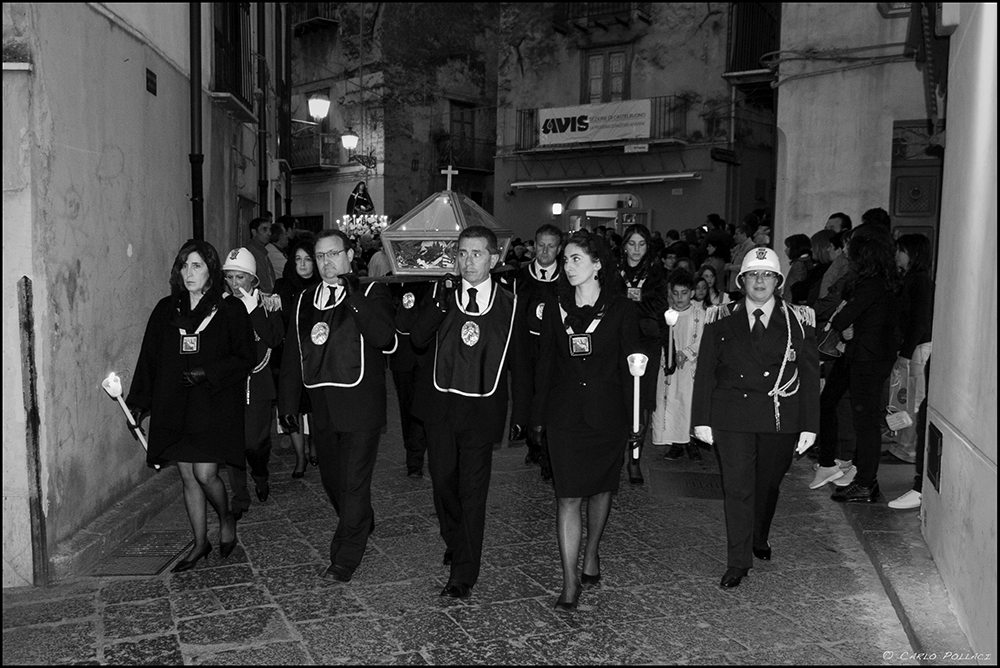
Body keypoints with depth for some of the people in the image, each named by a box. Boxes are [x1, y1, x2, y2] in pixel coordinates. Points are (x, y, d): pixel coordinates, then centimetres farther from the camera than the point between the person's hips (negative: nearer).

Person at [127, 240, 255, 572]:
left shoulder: (230, 310, -4)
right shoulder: (165, 310, 8)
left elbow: (245, 357, -4)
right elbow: (149, 357, 9)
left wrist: (207, 374, -16)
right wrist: (137, 401, 6)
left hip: (214, 405, -4)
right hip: (174, 406, 4)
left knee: (205, 473, -8)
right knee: (188, 476, 9)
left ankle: (226, 518, 22)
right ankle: (200, 543, 23)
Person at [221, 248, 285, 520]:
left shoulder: (266, 304, -1)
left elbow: (274, 339, -15)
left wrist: (253, 311, -21)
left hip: (257, 384, -2)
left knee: (255, 442, -5)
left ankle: (261, 478, 28)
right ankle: (239, 498, 17)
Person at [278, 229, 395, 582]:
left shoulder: (372, 293, -3)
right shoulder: (304, 301, 12)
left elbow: (383, 337, -20)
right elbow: (292, 353, 12)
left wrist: (352, 297, -24)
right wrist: (288, 403, 7)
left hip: (360, 405, -5)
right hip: (322, 406, 5)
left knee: (353, 481, -2)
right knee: (331, 479, 17)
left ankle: (346, 557, 12)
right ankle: (362, 526, 42)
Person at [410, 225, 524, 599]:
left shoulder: (509, 304, 0)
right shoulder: (441, 293, 3)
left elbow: (515, 357, 4)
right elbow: (418, 339, -8)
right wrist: (439, 305, -19)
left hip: (481, 406, -2)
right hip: (440, 401, 2)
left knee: (473, 488, -1)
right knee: (443, 479, 13)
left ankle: (465, 572, 7)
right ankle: (454, 543, 38)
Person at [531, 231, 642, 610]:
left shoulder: (620, 310, -4)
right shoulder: (555, 308, 3)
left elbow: (630, 367, -2)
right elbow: (545, 364, 7)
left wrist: (635, 420, -4)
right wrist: (539, 414, 5)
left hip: (606, 414, -1)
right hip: (564, 415, 1)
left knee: (601, 488, 15)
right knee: (567, 496, -4)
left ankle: (591, 555, 37)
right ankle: (569, 582, 1)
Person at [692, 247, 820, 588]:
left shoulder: (799, 321, 3)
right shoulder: (721, 319, 3)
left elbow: (810, 376, 2)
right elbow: (705, 371, 3)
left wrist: (809, 425, -3)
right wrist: (702, 419, -2)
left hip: (781, 418, 1)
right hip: (732, 416, -1)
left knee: (768, 484, 16)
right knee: (737, 488, -2)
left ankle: (759, 539, 42)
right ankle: (738, 562, 9)